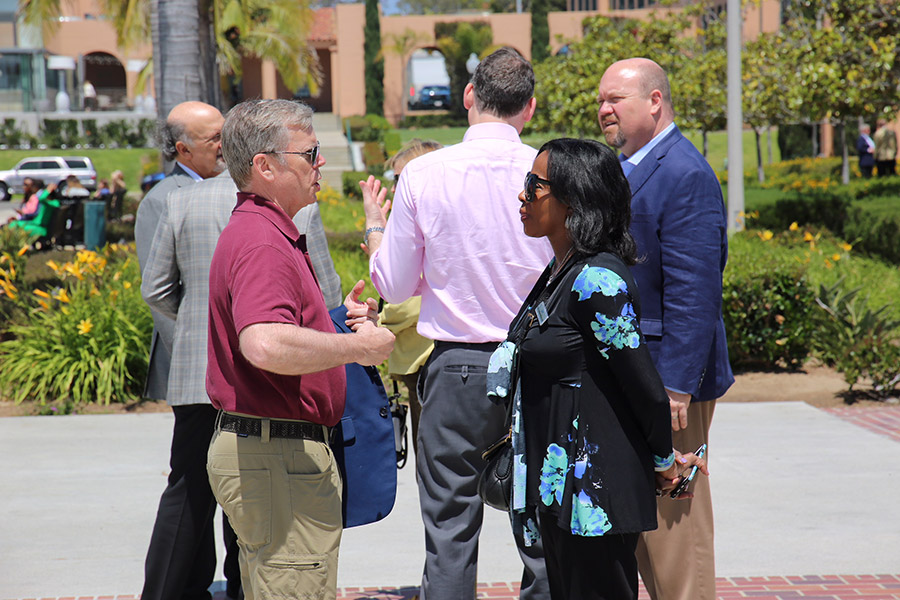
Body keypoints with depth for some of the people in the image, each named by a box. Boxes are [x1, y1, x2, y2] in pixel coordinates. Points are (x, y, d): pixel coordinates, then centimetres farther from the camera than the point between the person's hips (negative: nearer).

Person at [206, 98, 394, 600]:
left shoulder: (268, 233, 17)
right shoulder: (261, 244, -18)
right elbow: (266, 346, -35)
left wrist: (337, 321, 14)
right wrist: (355, 346, -23)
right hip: (276, 456, -11)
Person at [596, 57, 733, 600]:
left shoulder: (686, 176, -16)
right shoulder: (623, 169, 14)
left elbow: (693, 294, -21)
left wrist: (674, 387, -24)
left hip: (664, 376, -10)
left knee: (674, 522, -2)